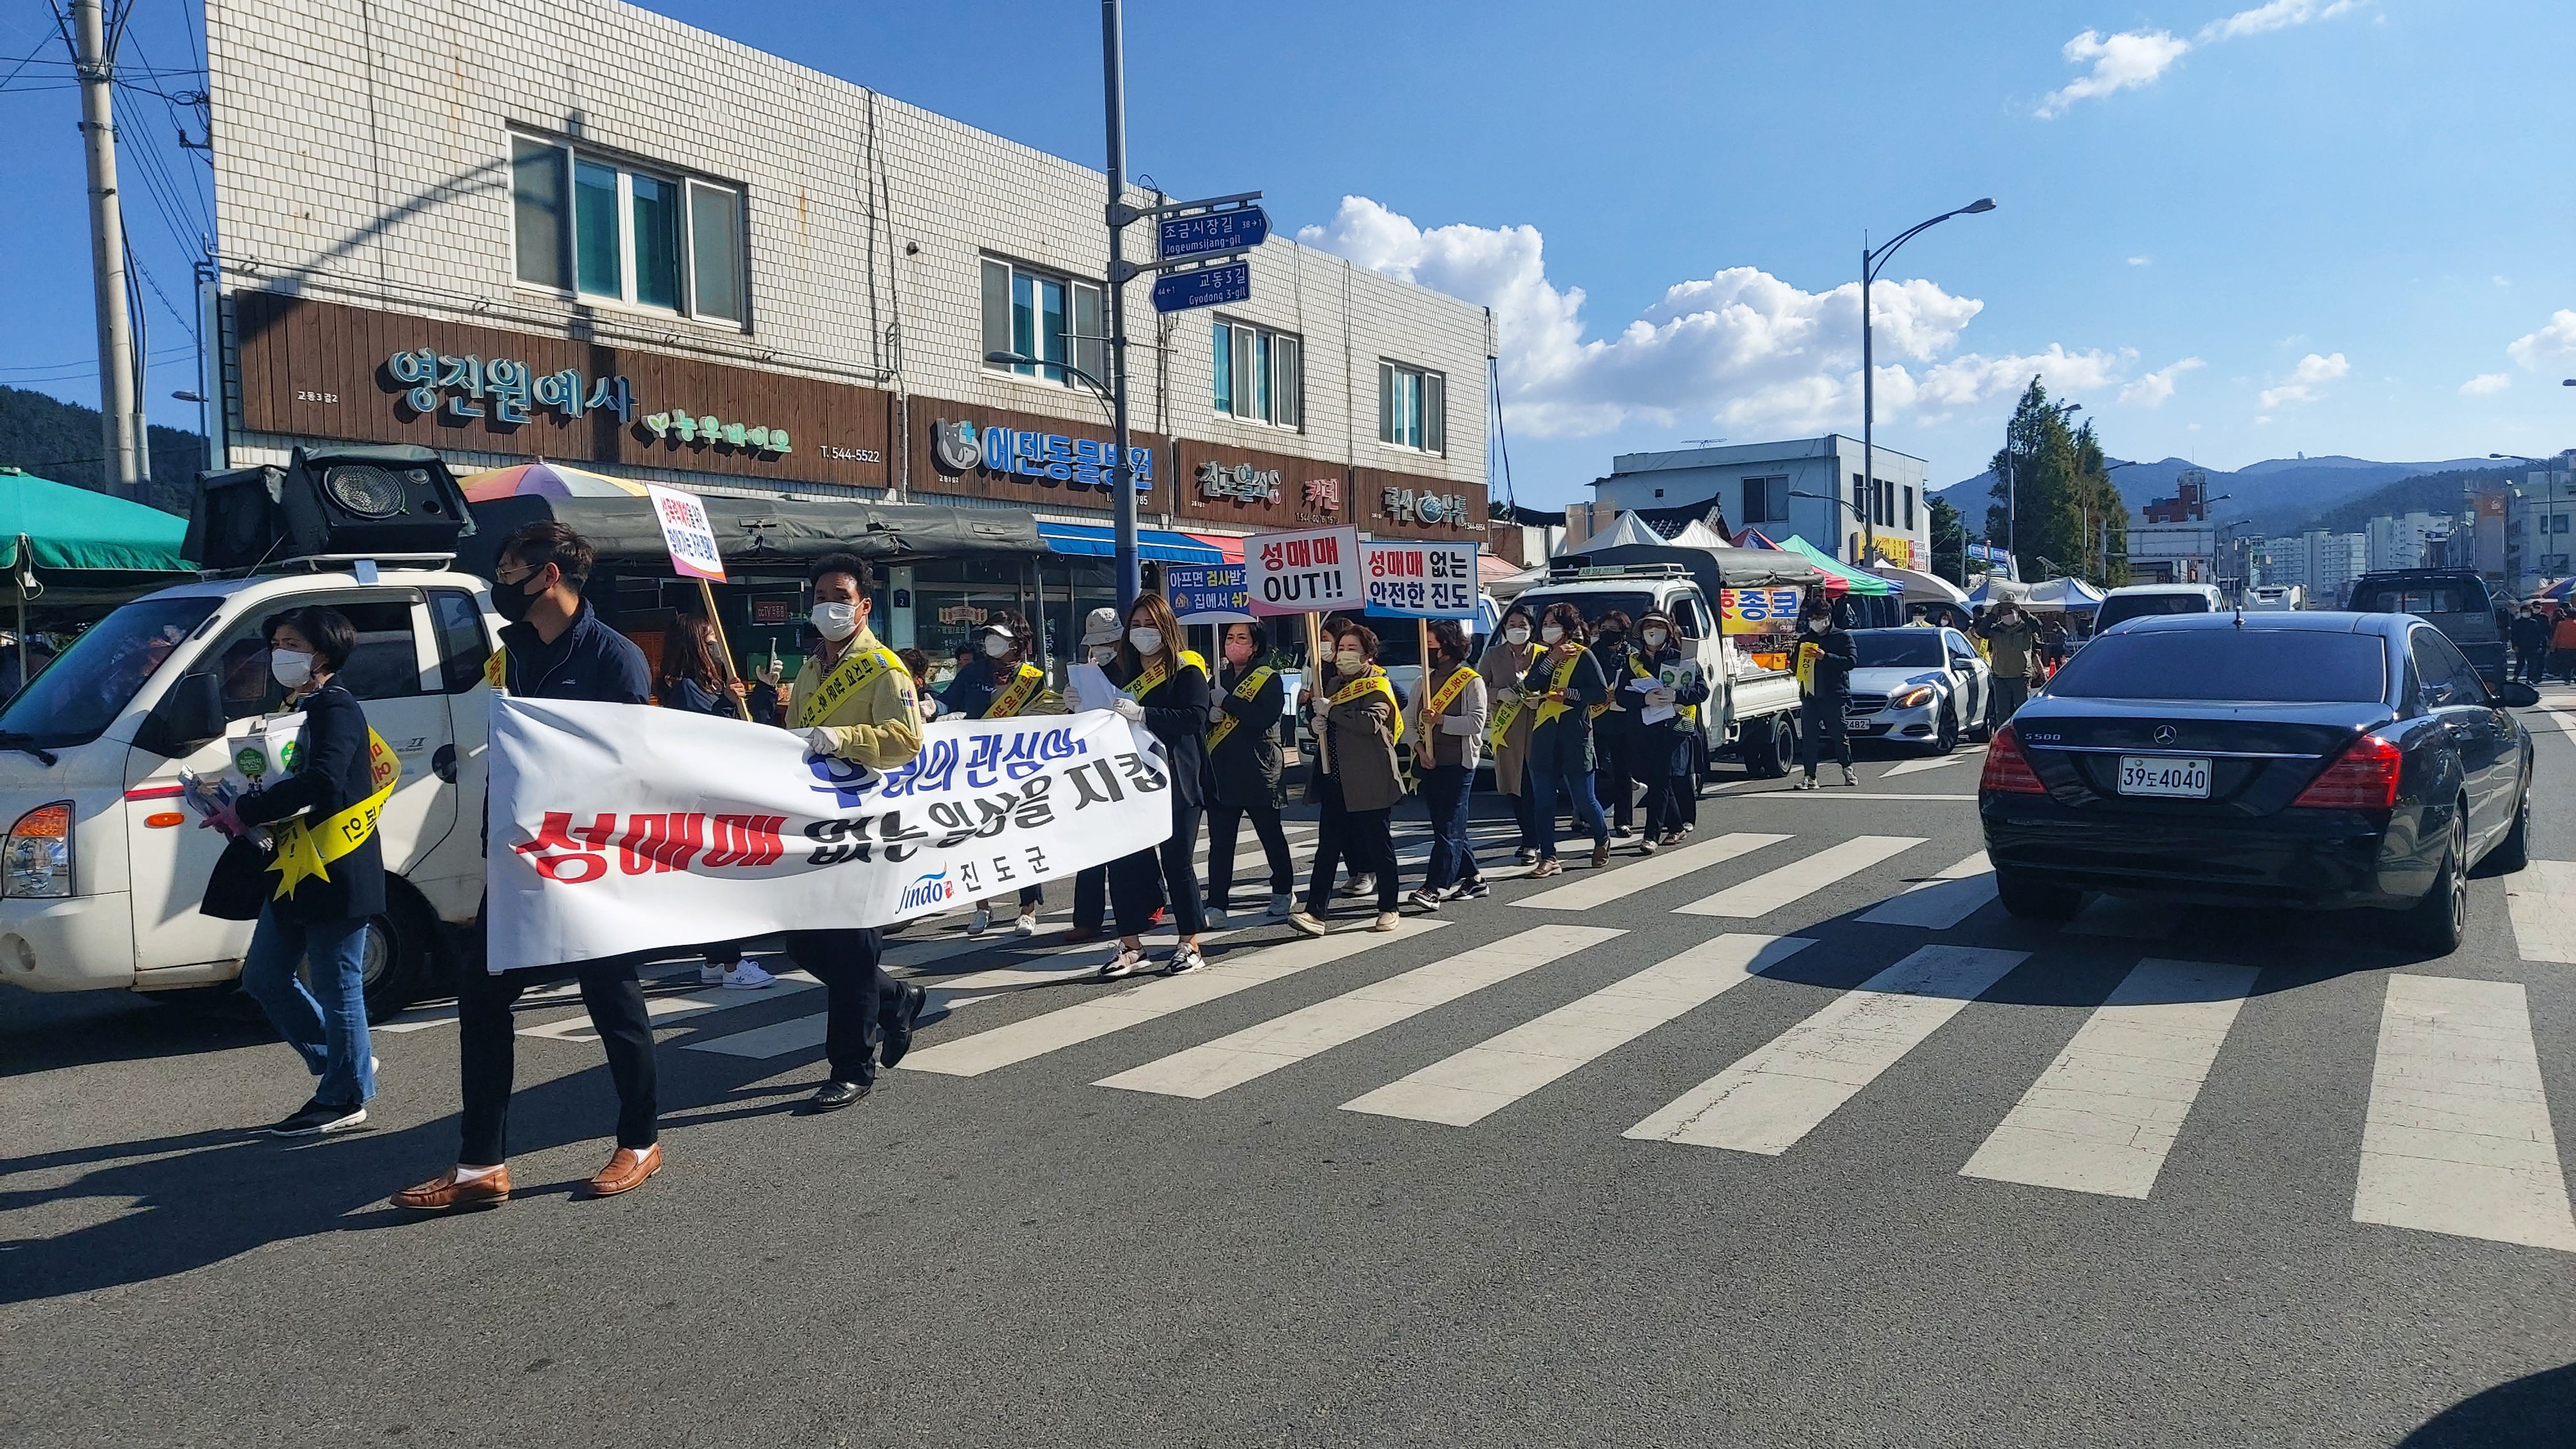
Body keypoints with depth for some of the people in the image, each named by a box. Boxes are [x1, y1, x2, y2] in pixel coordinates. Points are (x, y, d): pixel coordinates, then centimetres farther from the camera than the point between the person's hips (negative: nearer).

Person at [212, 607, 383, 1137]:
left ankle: (344, 1098, 10)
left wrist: (246, 811, -23)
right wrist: (242, 809, 6)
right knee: (265, 976, 15)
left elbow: (322, 782, -28)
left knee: (337, 986, -1)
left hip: (337, 874, -10)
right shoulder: (300, 708, 17)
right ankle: (344, 1065, 27)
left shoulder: (337, 708, -14)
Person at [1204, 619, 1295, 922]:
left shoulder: (1269, 678, -4)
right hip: (1220, 772, 5)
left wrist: (1227, 701, -17)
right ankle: (1217, 905, 4)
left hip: (1257, 772, -5)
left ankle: (1283, 892, 26)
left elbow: (1263, 718, -19)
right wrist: (1210, 715, -6)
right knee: (1220, 843, 3)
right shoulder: (1220, 677, 14)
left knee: (1271, 836, 9)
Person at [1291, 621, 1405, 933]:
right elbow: (1324, 720, 29)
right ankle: (1315, 912, 0)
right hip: (1334, 780, 7)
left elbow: (1372, 721, -24)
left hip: (1368, 782, -7)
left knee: (1378, 845, 5)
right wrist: (1318, 723, 5)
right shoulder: (1335, 685, 18)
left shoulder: (1377, 686, -6)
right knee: (1327, 846, 3)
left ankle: (1388, 909, 17)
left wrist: (1331, 710, -18)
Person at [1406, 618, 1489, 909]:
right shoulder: (1425, 680, 15)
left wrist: (1441, 720, -19)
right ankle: (1473, 879, 22)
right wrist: (1419, 747, -4)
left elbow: (1476, 722, -14)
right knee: (1445, 826, 11)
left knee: (1448, 828, -9)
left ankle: (1434, 888, -14)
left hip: (1458, 764, -7)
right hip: (1429, 764, 7)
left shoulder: (1471, 681, -5)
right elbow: (1412, 720, 12)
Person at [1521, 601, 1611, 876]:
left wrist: (1569, 694, -16)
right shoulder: (1544, 656, 15)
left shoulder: (1583, 656, -2)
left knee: (1583, 797, 3)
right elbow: (1530, 685, -2)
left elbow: (1602, 693, -7)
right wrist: (1551, 660, -10)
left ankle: (1602, 840, 30)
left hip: (1574, 735, -5)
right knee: (1542, 800, 2)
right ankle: (1548, 859, 7)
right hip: (1544, 734, 5)